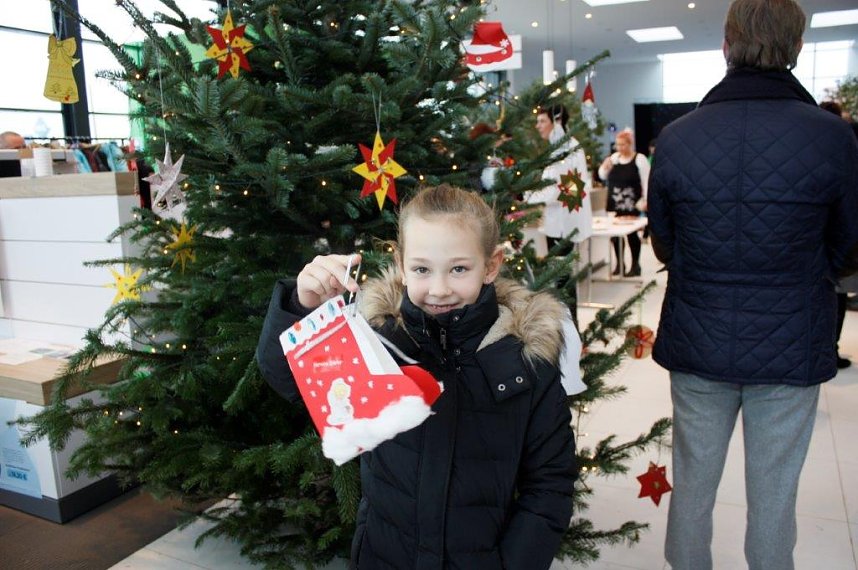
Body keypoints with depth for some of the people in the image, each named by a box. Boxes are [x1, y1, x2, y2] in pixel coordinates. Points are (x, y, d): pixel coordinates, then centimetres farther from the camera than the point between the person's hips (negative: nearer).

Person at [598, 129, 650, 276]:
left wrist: (645, 200, -14)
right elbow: (603, 176, 14)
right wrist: (605, 166, -5)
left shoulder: (639, 159, -6)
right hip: (614, 204, 5)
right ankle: (619, 263, 20)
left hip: (631, 205, -5)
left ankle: (635, 265, 10)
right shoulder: (614, 157, 10)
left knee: (631, 233, -1)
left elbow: (646, 181, -8)